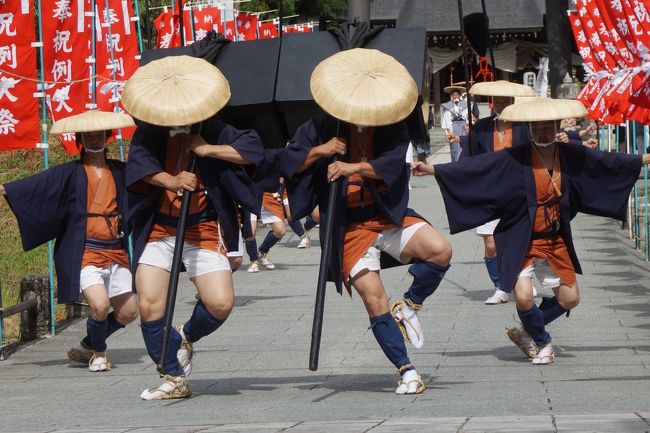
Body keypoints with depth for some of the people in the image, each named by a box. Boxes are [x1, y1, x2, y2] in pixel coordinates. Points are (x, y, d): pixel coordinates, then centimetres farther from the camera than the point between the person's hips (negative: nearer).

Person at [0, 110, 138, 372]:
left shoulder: (120, 171, 13)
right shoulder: (69, 174, 2)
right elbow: (36, 186, -10)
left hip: (116, 254, 5)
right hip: (84, 255, -5)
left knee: (128, 313, 3)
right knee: (100, 304, -22)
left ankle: (87, 346, 28)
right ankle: (98, 353, 7)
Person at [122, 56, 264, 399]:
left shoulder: (213, 131, -1)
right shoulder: (149, 132, 1)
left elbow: (253, 150, -10)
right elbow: (139, 163, -16)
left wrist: (208, 149, -17)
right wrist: (170, 181, -32)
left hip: (203, 231, -1)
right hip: (158, 231, 1)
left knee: (220, 303, -14)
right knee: (149, 306, -11)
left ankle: (186, 336, 20)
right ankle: (174, 379, 4)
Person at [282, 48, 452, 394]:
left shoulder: (392, 128, 0)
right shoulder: (323, 127, 2)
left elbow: (393, 162, -18)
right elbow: (289, 164, 2)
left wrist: (353, 167, -30)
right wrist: (319, 151, -15)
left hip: (388, 216, 1)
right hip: (350, 228, -1)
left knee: (440, 250, -25)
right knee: (374, 301, -10)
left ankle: (409, 306, 2)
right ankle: (406, 371, 1)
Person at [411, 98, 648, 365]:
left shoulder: (571, 157, -1)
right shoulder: (513, 160, -13)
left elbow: (609, 163, 12)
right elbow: (473, 168, -16)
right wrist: (432, 170, -23)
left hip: (556, 241, 5)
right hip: (521, 241, -4)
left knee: (569, 298, 5)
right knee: (523, 297, -17)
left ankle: (526, 331, 29)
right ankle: (543, 342, 13)